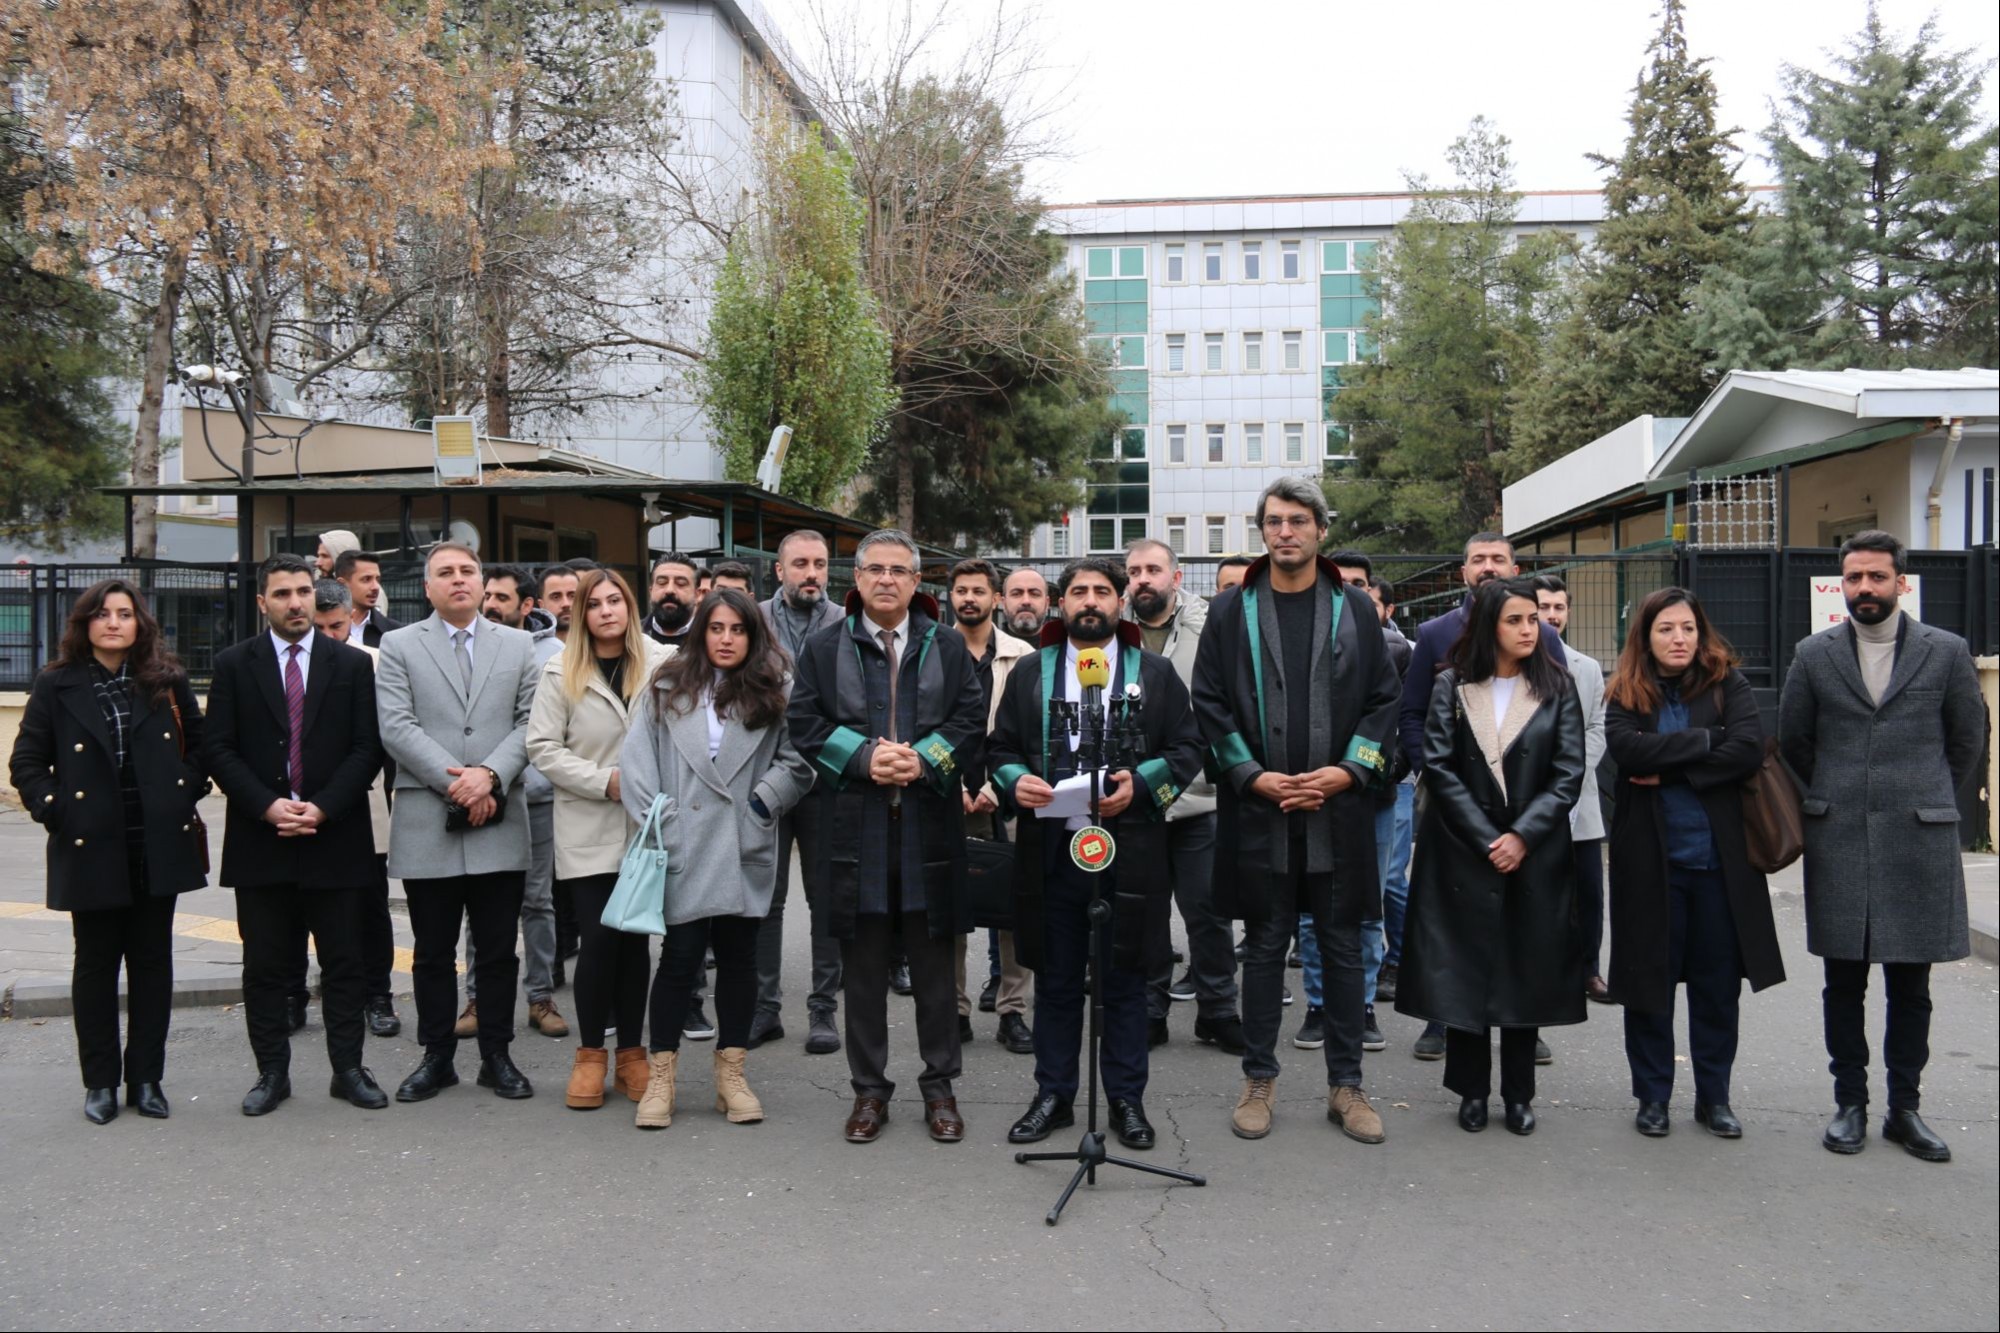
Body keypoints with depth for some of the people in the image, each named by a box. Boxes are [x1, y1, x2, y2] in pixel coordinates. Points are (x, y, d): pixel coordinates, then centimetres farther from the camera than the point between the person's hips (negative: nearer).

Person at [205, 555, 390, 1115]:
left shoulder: (353, 663, 4)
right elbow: (218, 748, 0)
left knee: (343, 963, 5)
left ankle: (348, 1068, 15)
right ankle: (272, 1072, 18)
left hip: (335, 837, 0)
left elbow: (367, 748, 0)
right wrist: (267, 806, -12)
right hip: (259, 837, 0)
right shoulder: (234, 664, 5)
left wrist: (322, 807, -11)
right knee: (264, 965, 7)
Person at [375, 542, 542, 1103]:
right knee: (433, 952, 8)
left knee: (499, 950, 7)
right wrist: (454, 782, -13)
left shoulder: (517, 645, 11)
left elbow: (530, 722, 3)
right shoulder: (399, 646, 6)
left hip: (500, 825, 1)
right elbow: (396, 727, -4)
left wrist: (489, 774, -13)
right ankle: (437, 1057, 21)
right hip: (427, 824, -1)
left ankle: (497, 1056, 18)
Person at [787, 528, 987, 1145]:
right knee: (863, 965, 7)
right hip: (854, 828, 0)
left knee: (934, 961, 7)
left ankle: (939, 1085, 20)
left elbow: (971, 721, 2)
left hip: (930, 825, 0)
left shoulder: (948, 649, 8)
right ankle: (869, 1088, 20)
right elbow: (806, 724, 1)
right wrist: (864, 757, -13)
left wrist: (923, 759, -14)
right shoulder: (825, 648, 7)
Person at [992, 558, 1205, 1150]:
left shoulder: (1156, 673, 7)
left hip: (1130, 851, -1)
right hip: (1051, 851, 2)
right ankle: (1053, 1095, 23)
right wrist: (1014, 781, -9)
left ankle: (1126, 1100, 20)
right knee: (1056, 980, 10)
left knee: (1124, 982, 7)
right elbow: (1001, 748, 12)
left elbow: (1187, 748, 3)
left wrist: (1141, 783, -12)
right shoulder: (1030, 674, 12)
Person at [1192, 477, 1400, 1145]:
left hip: (1340, 807, 1)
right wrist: (1252, 776, -9)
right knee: (1265, 945, 8)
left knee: (1343, 946, 8)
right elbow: (1209, 703, 1)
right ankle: (1259, 1079, 20)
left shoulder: (1355, 609, 6)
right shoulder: (1231, 610, 3)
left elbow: (1384, 699, 6)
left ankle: (1345, 1084, 20)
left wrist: (1348, 771, -7)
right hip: (1257, 808, -1)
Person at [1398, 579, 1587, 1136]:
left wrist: (1522, 836, -12)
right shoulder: (1451, 687, 1)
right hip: (1463, 855, -1)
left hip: (1535, 856, 1)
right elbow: (1439, 769, -5)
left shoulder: (1557, 688, 3)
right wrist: (1487, 841, -11)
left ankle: (1519, 1094, 19)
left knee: (1527, 972, 6)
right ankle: (1472, 1091, 15)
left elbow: (1568, 775, -2)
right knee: (1464, 970, 2)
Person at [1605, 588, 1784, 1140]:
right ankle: (1652, 1096, 20)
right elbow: (1627, 749, -17)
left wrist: (1670, 771, -15)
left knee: (1718, 981, 9)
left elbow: (1749, 748, -14)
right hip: (1650, 859, 0)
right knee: (1651, 979, 7)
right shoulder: (1626, 694, 1)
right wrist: (1705, 740, -15)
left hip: (1718, 857, 1)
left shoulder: (1728, 684, 1)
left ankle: (1714, 1096, 24)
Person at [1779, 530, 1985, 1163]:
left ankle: (1905, 1108, 18)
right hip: (1837, 842, 1)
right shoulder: (1814, 654, 4)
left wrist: (1929, 798, 15)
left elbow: (1967, 738, 11)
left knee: (1911, 986, 6)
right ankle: (1850, 1102, 18)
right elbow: (1793, 740, 13)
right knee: (1844, 983, 7)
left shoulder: (1946, 652, 1)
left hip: (1919, 841, -1)